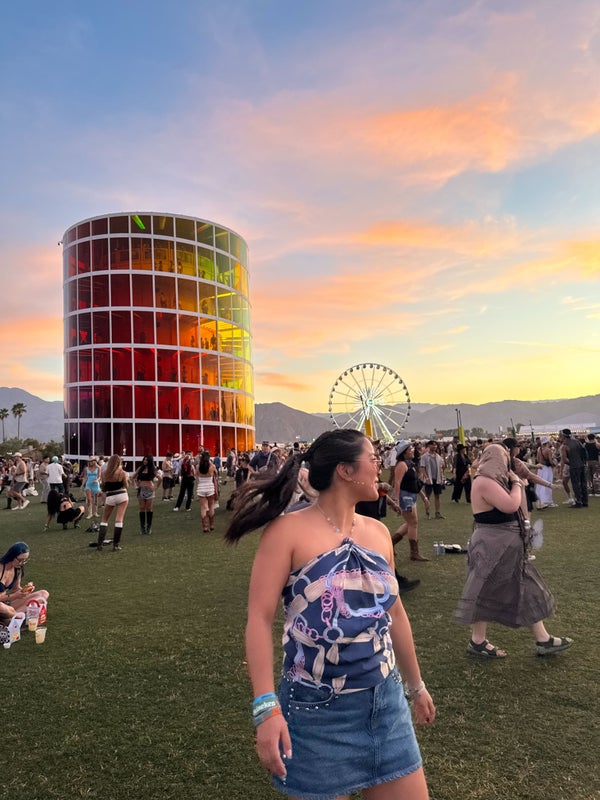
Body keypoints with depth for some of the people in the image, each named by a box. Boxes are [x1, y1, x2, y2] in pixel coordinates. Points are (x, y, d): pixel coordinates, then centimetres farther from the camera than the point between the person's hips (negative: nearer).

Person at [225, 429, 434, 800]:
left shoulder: (378, 532, 5)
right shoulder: (289, 530, -14)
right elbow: (260, 618, -16)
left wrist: (415, 685, 21)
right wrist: (266, 707, -23)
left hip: (385, 702, 6)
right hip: (317, 710, -5)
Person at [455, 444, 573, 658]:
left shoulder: (492, 480, 12)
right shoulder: (484, 482, -22)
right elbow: (511, 505, -28)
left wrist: (514, 484, 6)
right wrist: (516, 483, -15)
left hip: (504, 546, 11)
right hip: (493, 547, -11)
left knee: (526, 590, 15)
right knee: (487, 594, 2)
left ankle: (543, 640, 26)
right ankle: (477, 642, 17)